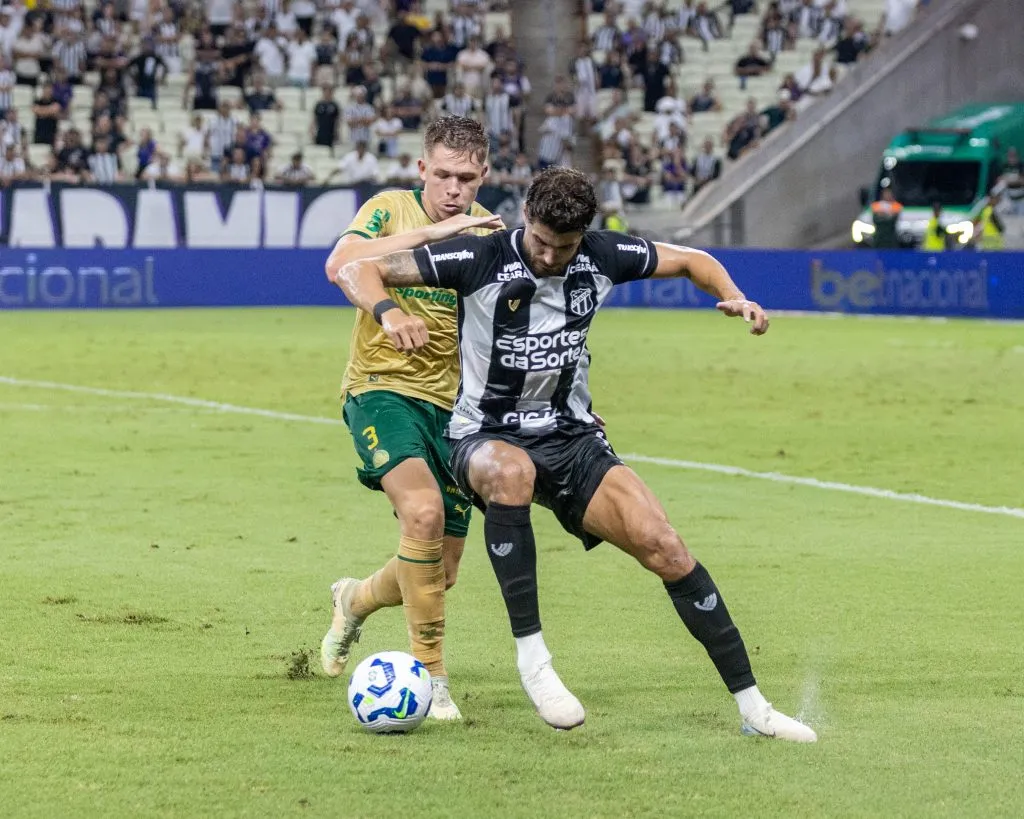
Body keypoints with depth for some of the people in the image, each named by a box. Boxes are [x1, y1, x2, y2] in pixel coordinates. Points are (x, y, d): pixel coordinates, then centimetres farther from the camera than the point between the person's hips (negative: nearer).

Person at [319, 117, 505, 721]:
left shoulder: (493, 235, 2)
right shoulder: (391, 210, -7)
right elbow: (339, 266, -26)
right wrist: (431, 232, -30)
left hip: (451, 404, 4)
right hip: (382, 390, -4)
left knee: (440, 575, 6)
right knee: (424, 512, -30)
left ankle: (357, 601, 41)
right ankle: (431, 676, -19)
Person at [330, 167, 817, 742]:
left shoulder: (602, 257, -3)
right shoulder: (481, 259, -14)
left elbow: (690, 260, 15)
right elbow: (355, 269, -16)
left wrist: (733, 298, -6)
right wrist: (389, 313, -37)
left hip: (573, 437, 4)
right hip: (488, 438, -4)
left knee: (664, 547, -15)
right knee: (511, 470, -42)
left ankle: (753, 707, -3)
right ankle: (532, 656, -31)